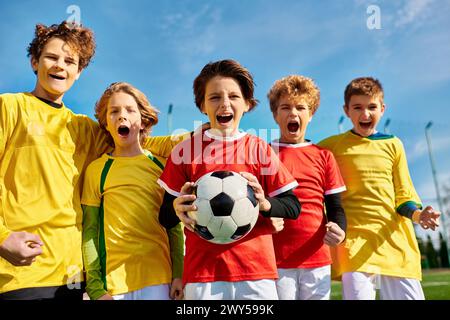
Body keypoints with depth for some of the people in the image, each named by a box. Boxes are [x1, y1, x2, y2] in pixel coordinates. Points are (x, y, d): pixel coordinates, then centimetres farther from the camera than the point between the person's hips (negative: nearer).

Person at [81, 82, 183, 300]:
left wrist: (178, 275, 2)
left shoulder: (162, 166, 6)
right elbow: (90, 231, 1)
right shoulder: (97, 169, 3)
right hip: (112, 280, -1)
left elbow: (174, 226, 8)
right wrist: (95, 287, -5)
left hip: (159, 279, 1)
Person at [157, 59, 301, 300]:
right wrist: (177, 209, -16)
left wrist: (266, 204, -15)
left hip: (257, 270, 1)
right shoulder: (185, 151, 4)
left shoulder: (259, 149, 5)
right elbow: (165, 217, 6)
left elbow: (293, 206, 4)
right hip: (203, 272, 0)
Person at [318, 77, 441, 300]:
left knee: (409, 294, 4)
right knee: (358, 293, -10)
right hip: (355, 241, -2)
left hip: (394, 240, 3)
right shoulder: (332, 146, 4)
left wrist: (417, 214, -10)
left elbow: (404, 194, 10)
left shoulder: (393, 145, 10)